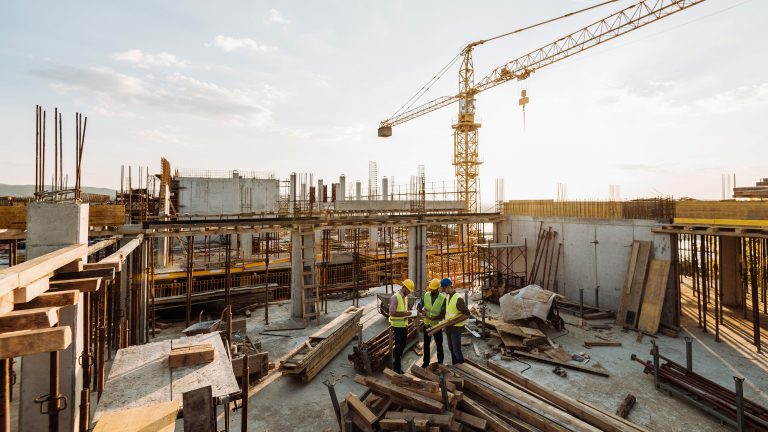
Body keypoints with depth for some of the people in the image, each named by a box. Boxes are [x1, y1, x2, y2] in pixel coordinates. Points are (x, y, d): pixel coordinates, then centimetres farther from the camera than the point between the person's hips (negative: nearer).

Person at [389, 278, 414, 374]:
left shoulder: (405, 297, 8)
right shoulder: (395, 297, -20)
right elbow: (392, 312, -25)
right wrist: (405, 313, -24)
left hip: (404, 325, 8)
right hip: (397, 326, -8)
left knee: (402, 345, 18)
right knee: (398, 346, 2)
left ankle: (396, 362, 38)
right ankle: (397, 368, 17)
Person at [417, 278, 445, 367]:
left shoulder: (443, 298, -17)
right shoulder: (426, 295, -7)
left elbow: (443, 314, -15)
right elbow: (418, 306, -4)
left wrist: (436, 317, -33)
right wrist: (422, 311, -26)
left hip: (437, 325, -3)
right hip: (426, 324, 3)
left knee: (439, 344, 13)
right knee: (426, 344, 15)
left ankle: (440, 362, 30)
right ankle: (426, 362, 31)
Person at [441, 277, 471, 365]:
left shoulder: (458, 298, -21)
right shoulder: (447, 297, 4)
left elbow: (467, 314, -20)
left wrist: (454, 321, -23)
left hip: (456, 327, -8)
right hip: (448, 327, 8)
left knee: (456, 349, 3)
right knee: (451, 348, 19)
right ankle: (454, 365, 34)